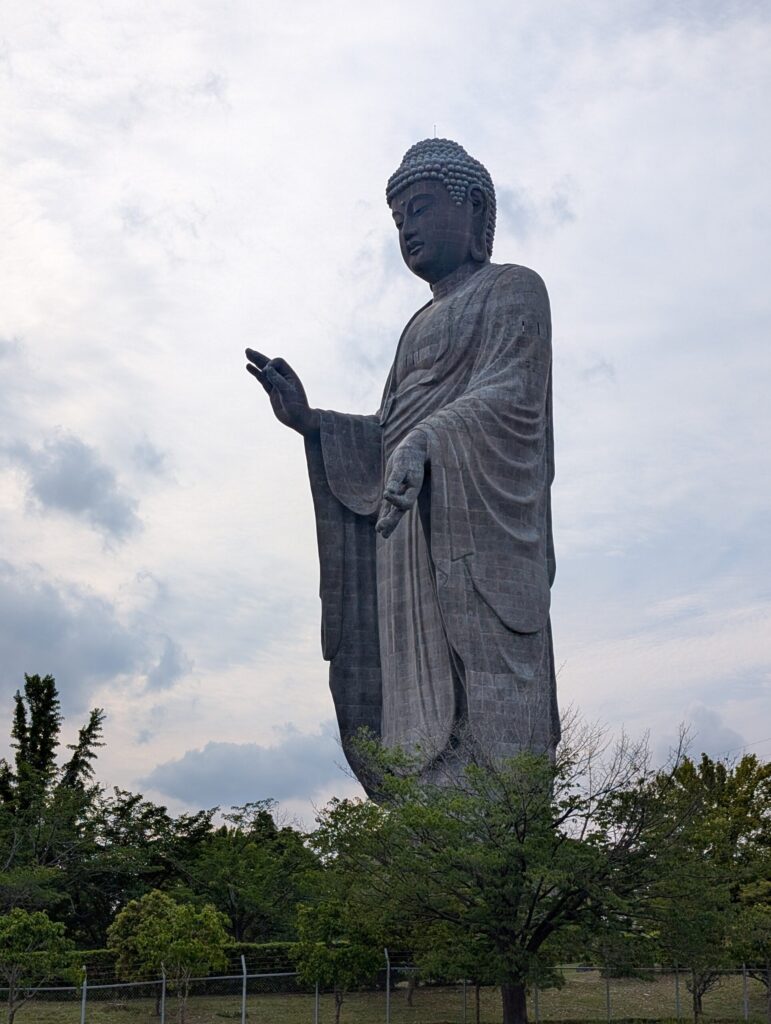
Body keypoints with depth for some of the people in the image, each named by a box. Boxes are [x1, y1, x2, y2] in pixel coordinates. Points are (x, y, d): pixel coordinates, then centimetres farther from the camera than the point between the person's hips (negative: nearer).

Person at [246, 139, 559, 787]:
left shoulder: (514, 290, 9)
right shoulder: (423, 325, 30)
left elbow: (508, 395, -10)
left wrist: (424, 444, -26)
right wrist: (309, 421, 8)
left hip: (476, 526, -7)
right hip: (413, 541, 7)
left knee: (484, 732, -17)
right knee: (422, 729, -4)